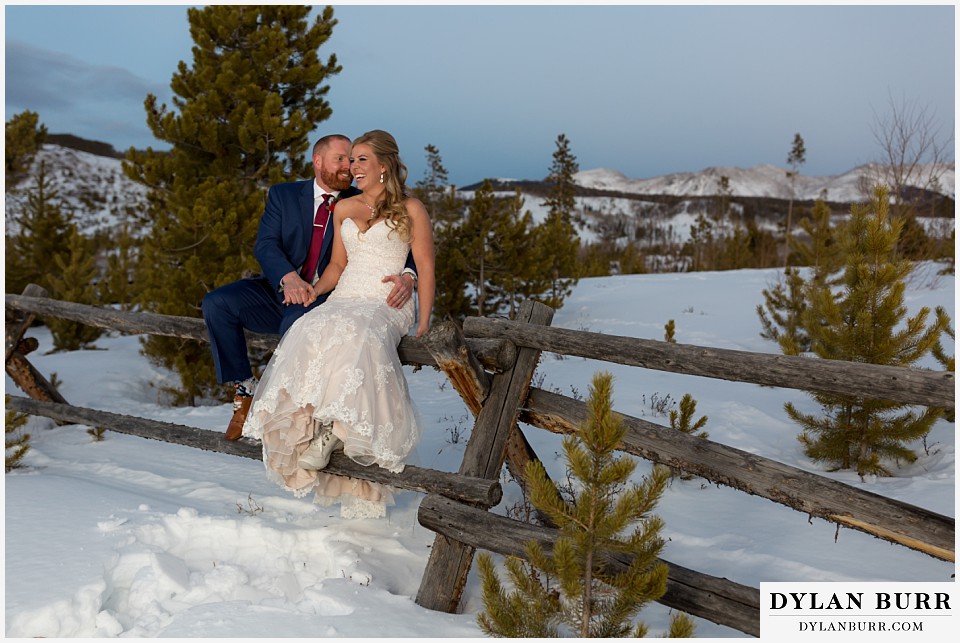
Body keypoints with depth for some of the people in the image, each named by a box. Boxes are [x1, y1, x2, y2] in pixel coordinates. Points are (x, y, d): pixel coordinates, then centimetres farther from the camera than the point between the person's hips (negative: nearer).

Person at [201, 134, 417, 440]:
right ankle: (244, 388, -5)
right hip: (278, 288, 3)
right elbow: (265, 245, -5)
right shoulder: (283, 195, 8)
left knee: (297, 323, -36)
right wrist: (288, 278, -27)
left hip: (324, 298, -3)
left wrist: (407, 276, -31)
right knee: (216, 303, -19)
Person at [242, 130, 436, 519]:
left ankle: (335, 431, -30)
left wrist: (423, 323, -7)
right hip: (344, 299, 5)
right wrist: (315, 289, 3)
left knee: (354, 335, -38)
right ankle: (314, 428, -30)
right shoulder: (344, 209, 21)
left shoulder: (410, 210, 6)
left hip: (387, 304, -4)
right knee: (311, 335, -31)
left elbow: (425, 268, 2)